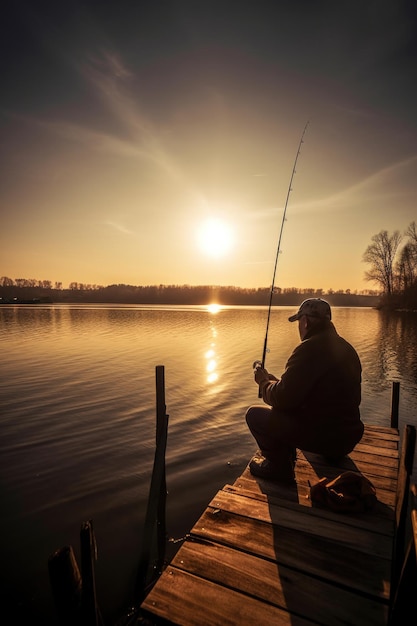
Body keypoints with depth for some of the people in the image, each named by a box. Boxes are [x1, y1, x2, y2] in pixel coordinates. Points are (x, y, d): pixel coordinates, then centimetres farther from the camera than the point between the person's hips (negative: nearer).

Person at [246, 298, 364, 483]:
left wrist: (264, 381, 1)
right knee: (286, 411, 25)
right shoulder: (346, 348, 8)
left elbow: (282, 399, -20)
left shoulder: (310, 349, -21)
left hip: (323, 437, -9)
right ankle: (283, 460, 34)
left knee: (254, 414, 0)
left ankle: (279, 466, 14)